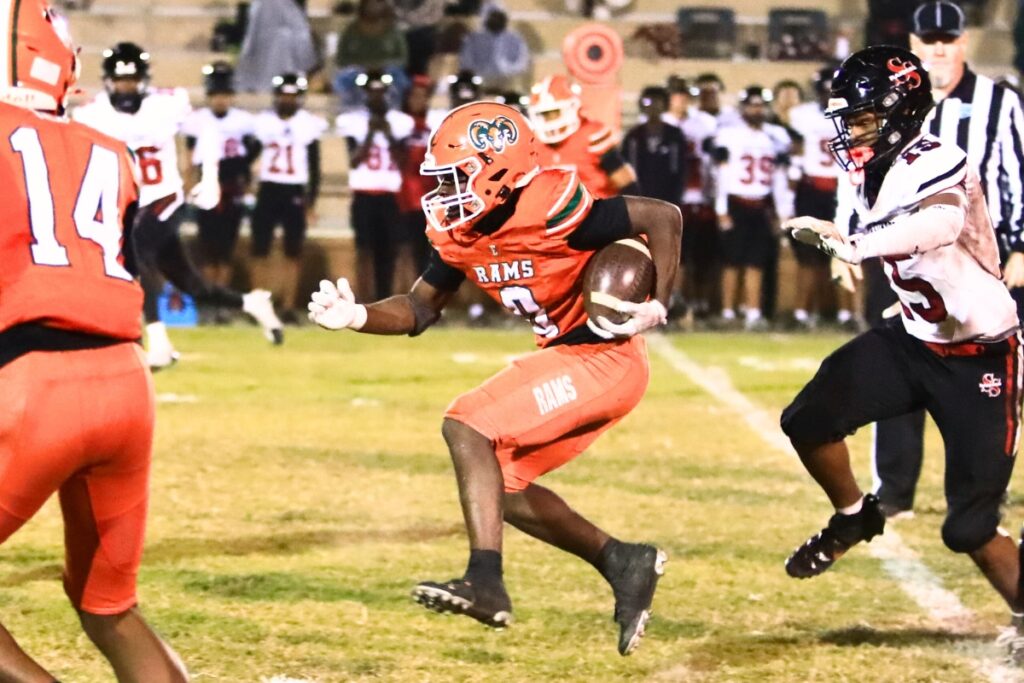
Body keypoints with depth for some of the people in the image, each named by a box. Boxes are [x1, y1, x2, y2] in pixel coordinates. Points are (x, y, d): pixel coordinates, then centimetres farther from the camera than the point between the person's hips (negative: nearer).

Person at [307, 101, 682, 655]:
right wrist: (357, 318, -10)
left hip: (604, 357, -9)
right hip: (566, 358, 9)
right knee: (501, 487, 10)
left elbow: (663, 217, -16)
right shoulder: (460, 234, 2)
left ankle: (485, 581, -28)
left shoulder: (551, 211, -23)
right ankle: (623, 563, 19)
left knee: (467, 427, -20)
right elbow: (419, 310, 8)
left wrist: (658, 305, -23)